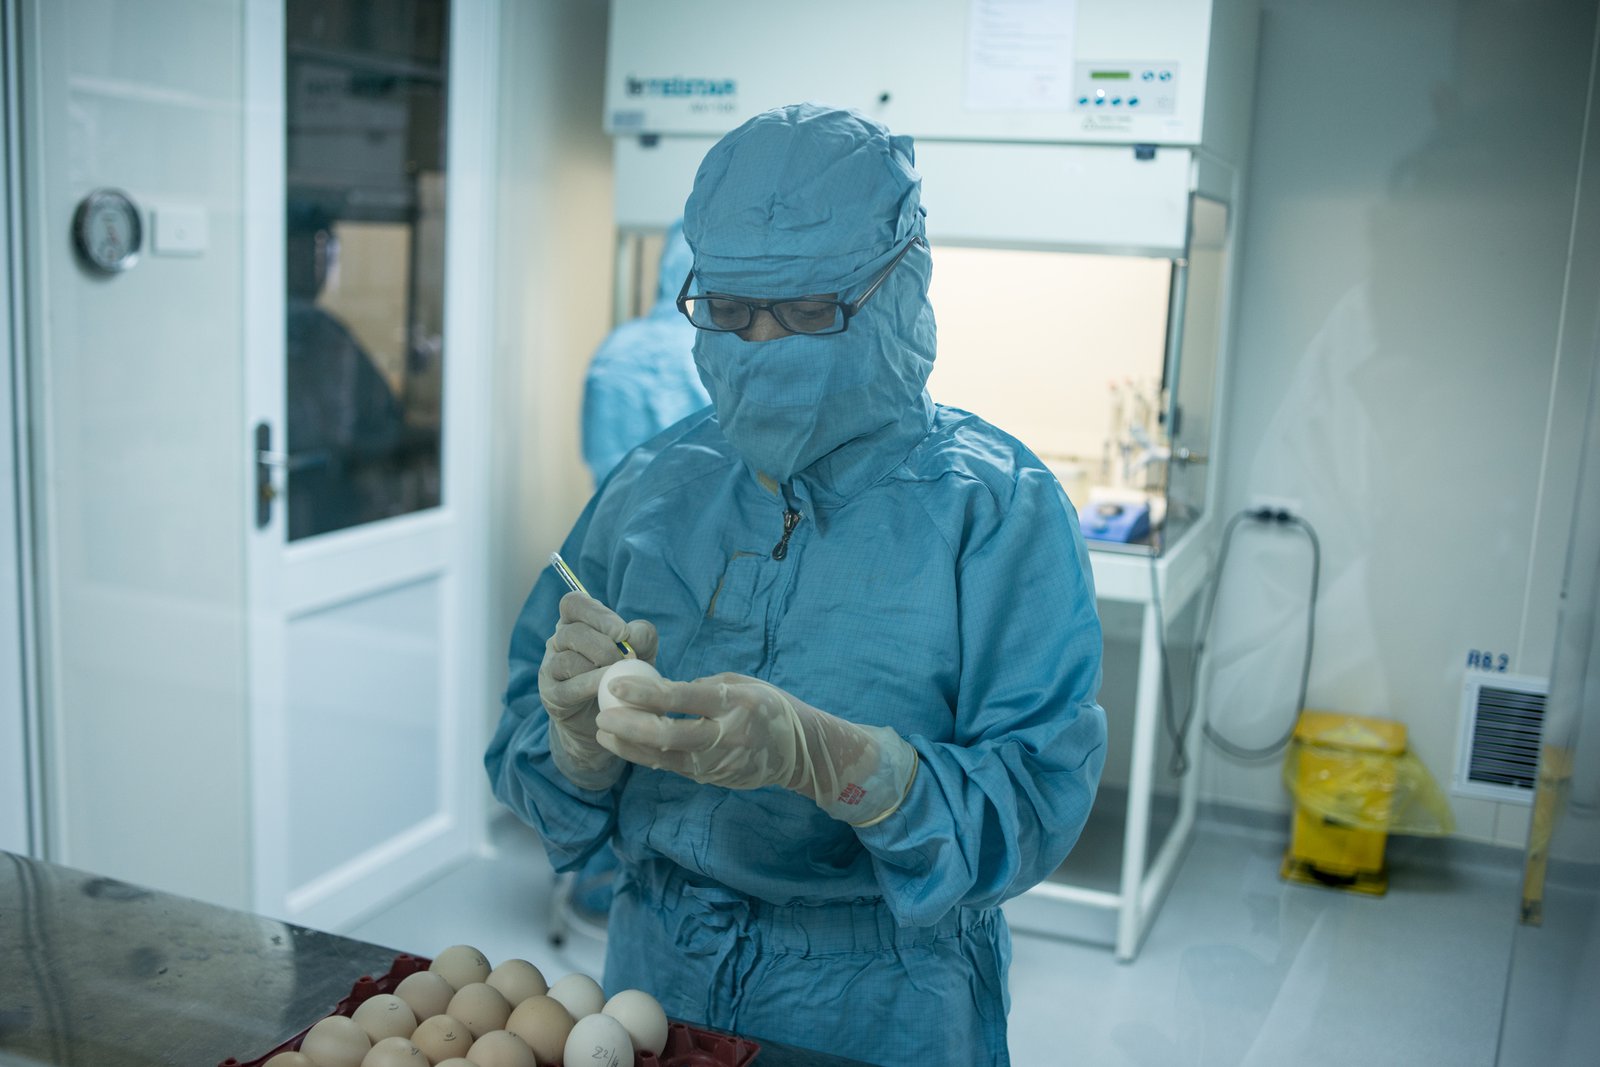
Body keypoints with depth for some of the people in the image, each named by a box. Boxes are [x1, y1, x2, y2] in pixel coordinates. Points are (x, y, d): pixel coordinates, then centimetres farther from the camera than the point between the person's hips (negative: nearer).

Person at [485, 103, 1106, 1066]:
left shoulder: (996, 507, -14)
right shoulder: (653, 488, -2)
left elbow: (1042, 800, -22)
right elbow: (526, 755, -1)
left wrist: (819, 755, -36)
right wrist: (582, 735, -23)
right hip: (655, 976, 4)